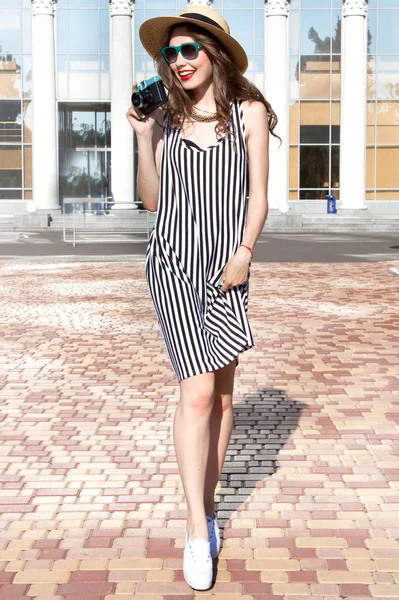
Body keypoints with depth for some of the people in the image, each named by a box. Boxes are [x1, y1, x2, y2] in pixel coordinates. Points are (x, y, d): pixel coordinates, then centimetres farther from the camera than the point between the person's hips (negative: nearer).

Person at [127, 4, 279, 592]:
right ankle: (198, 532, -7)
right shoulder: (168, 119, 8)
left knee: (222, 390, 6)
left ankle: (207, 504, 22)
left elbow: (258, 194, 2)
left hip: (226, 265, 1)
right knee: (198, 392, -11)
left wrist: (244, 252, -11)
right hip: (173, 261, 0)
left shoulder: (248, 112, 4)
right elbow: (152, 198, 9)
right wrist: (143, 137, 0)